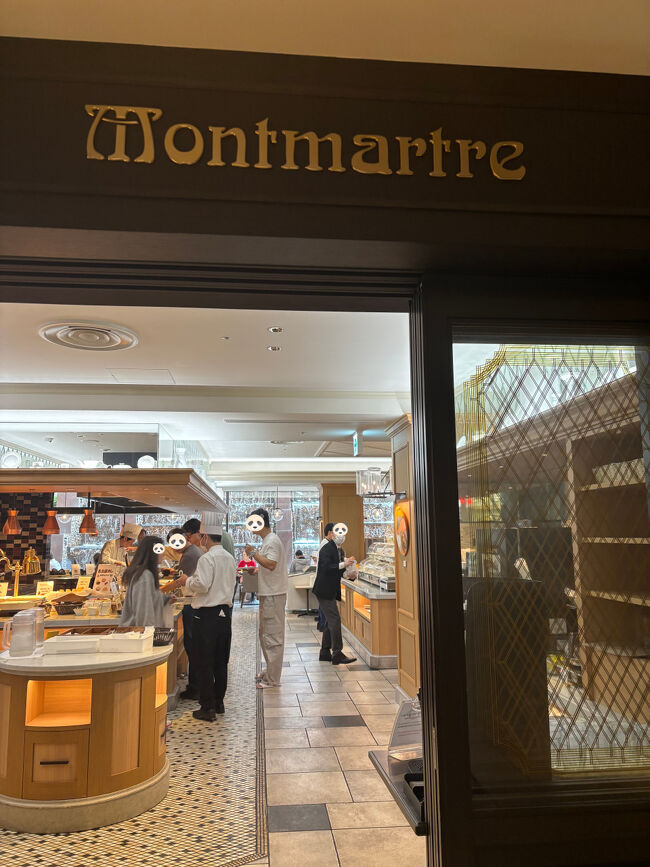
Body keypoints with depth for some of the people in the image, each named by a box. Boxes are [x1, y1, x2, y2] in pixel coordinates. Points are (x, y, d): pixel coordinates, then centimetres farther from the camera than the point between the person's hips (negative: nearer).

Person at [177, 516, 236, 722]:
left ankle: (207, 708, 6)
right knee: (221, 662, 15)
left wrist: (187, 581, -2)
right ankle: (219, 702, 25)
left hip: (207, 614, -8)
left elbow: (202, 585, -21)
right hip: (225, 612, 8)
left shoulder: (207, 558, -15)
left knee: (204, 663, 1)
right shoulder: (229, 558, 9)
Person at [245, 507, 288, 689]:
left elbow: (271, 564, -28)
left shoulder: (272, 541, -16)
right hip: (267, 594, 11)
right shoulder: (267, 541, 16)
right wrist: (255, 571, 20)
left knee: (272, 636, -5)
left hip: (273, 595, -11)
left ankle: (272, 679, 2)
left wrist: (254, 553, -22)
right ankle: (270, 672, 29)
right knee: (265, 634, 18)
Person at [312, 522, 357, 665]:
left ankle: (325, 653, 22)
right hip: (324, 590, -10)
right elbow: (326, 567, -25)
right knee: (334, 620, -9)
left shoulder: (338, 549, 14)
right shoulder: (326, 548, -16)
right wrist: (343, 564, -26)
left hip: (331, 590, 10)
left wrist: (346, 562, 1)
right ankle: (337, 654, -5)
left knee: (330, 621, 14)